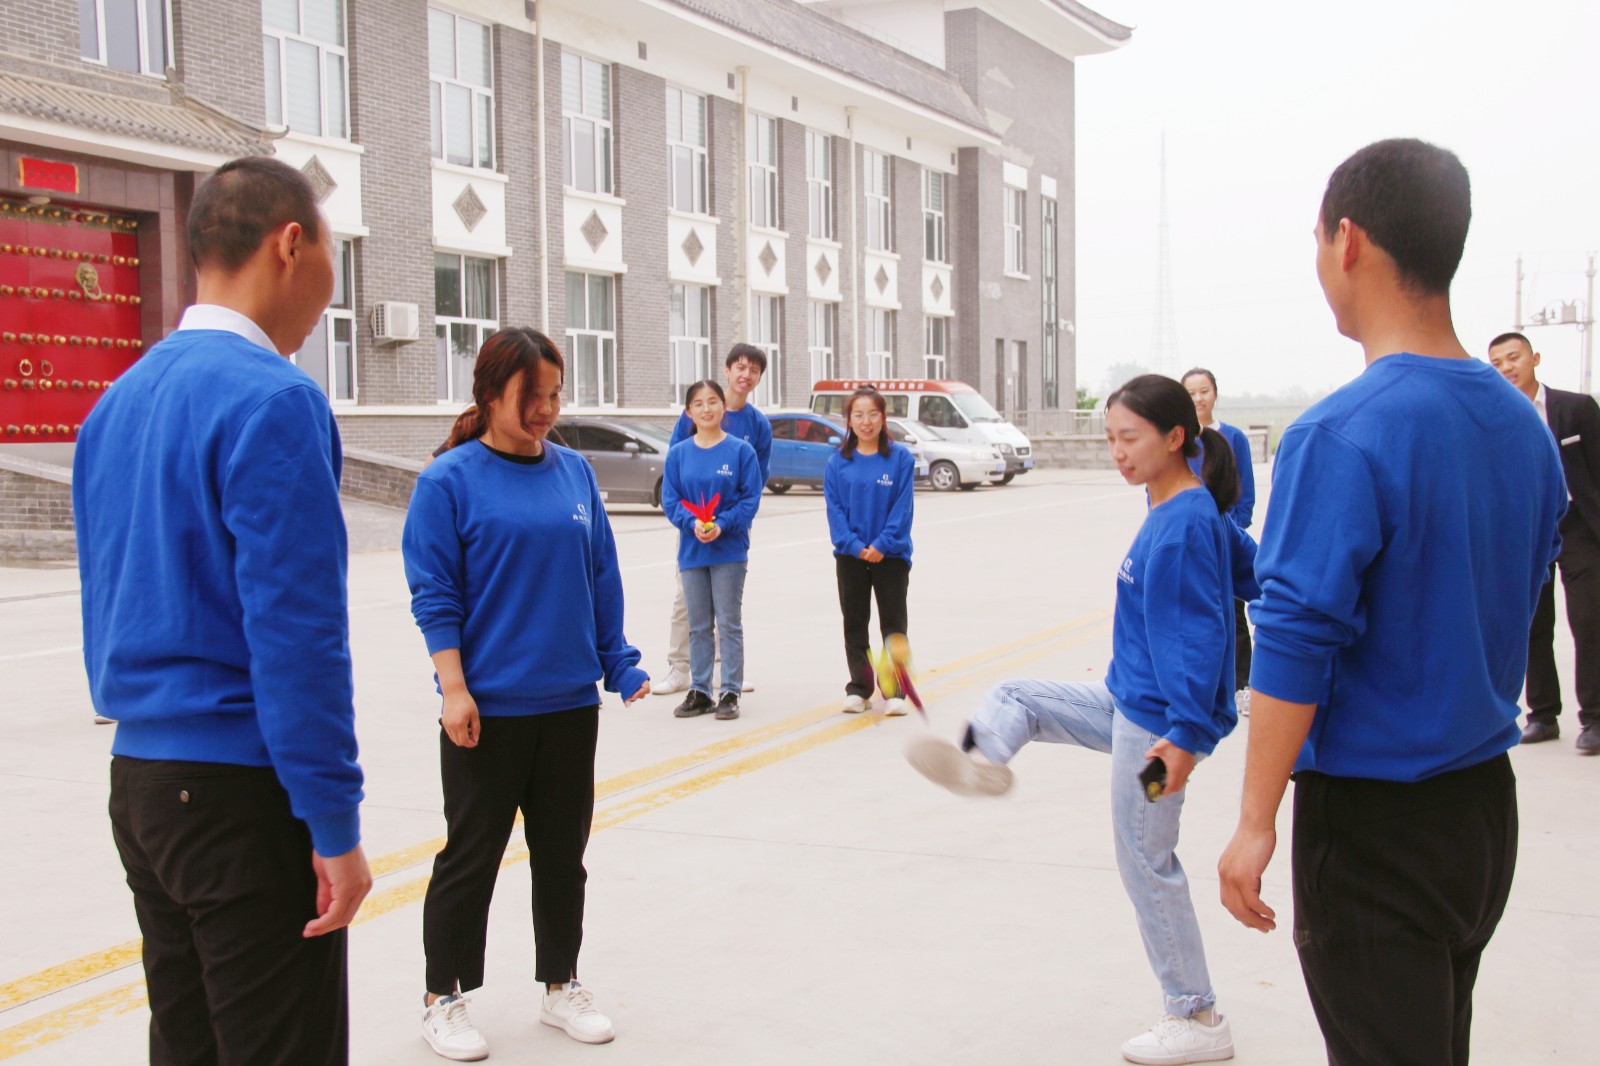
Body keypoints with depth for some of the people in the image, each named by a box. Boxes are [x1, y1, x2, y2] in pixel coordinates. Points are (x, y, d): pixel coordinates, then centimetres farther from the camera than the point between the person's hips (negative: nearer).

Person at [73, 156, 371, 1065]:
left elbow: (108, 610, 15)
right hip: (245, 788, -8)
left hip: (138, 783, 9)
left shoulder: (118, 402, 10)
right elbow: (296, 633, -20)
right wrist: (336, 827, -15)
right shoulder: (274, 399, -16)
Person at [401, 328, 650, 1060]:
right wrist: (454, 689, -14)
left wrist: (619, 662, 6)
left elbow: (602, 578, 10)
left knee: (562, 854, 15)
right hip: (487, 709, -5)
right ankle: (444, 999, 23)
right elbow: (434, 594, -9)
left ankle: (560, 986, 31)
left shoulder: (575, 472, 6)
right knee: (471, 857, 7)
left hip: (570, 703, 5)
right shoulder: (449, 480, -8)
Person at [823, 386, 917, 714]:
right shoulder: (838, 462, 0)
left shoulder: (901, 457, -5)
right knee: (854, 623, 9)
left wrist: (882, 544, -17)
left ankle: (895, 691, 9)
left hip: (891, 554, -2)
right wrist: (854, 545, -15)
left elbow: (902, 506, -9)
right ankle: (858, 688, 19)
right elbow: (834, 509, -3)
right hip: (850, 555, 2)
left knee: (893, 622, 4)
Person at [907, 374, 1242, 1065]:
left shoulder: (1188, 521, -21)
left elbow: (1203, 633, -25)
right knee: (1013, 698, 13)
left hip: (1155, 721, -10)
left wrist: (1186, 732, -28)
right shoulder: (1169, 512, 7)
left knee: (1147, 863, 2)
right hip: (1126, 700, 10)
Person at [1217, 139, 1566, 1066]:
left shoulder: (1343, 438, -21)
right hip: (1488, 806, 8)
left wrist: (1256, 823, -16)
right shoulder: (1526, 427, 4)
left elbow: (1296, 642, -22)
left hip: (1375, 820, -8)